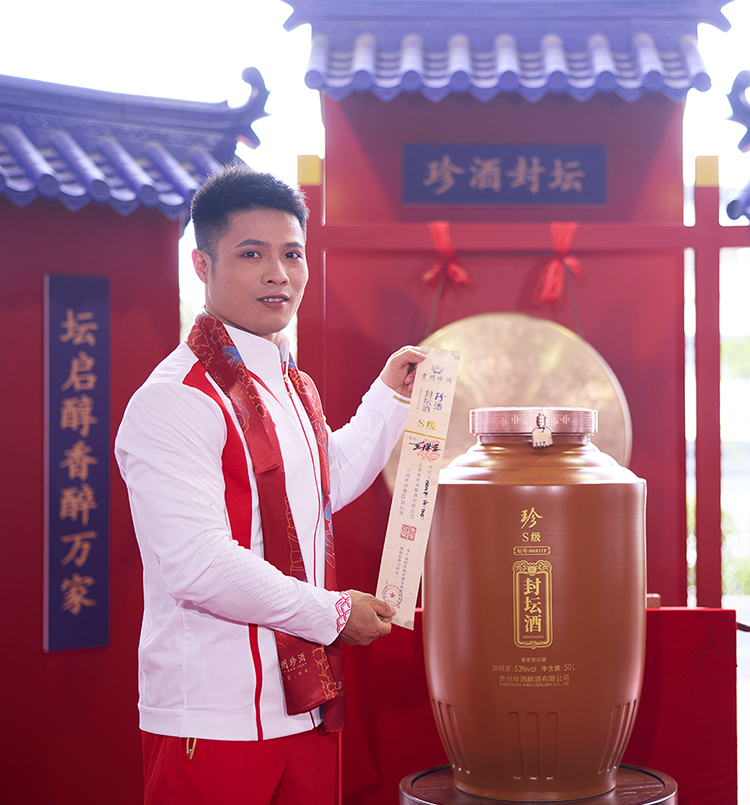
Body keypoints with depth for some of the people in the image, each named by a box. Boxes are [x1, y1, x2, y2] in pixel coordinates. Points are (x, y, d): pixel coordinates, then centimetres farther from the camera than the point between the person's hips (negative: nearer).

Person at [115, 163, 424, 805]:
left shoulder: (291, 385, 12)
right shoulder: (175, 399, -18)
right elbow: (200, 564, -24)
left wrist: (390, 396, 24)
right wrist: (333, 613, -14)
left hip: (306, 700, 8)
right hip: (214, 720, -8)